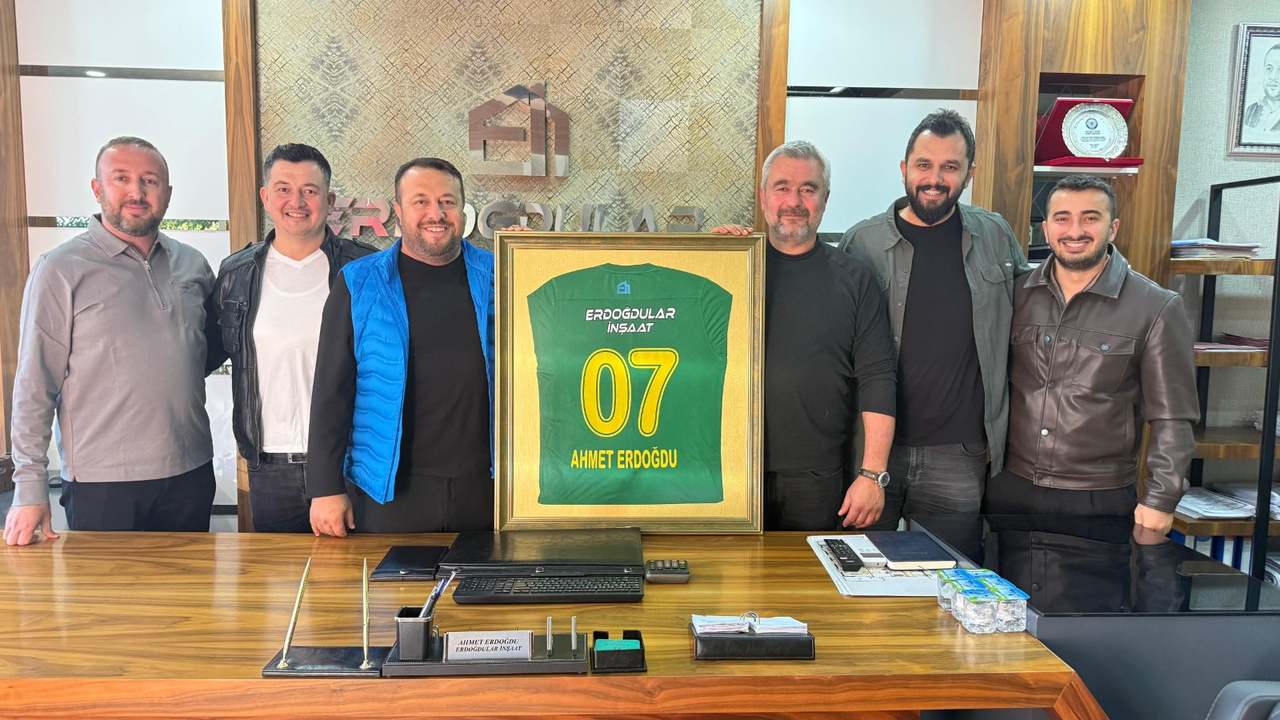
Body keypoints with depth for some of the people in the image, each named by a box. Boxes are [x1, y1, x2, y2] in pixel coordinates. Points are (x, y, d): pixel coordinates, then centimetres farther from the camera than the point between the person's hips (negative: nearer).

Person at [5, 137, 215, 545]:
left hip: (190, 476, 4)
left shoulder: (193, 265, 7)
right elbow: (34, 385, -6)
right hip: (102, 483, -4)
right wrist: (30, 487, -8)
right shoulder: (61, 271, -5)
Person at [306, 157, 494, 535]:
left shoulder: (500, 279, 3)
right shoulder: (359, 285, 1)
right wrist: (326, 488, -3)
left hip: (484, 486, 1)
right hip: (389, 489, -1)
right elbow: (331, 393, 0)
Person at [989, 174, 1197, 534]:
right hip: (1009, 491, 3)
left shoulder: (1157, 308, -6)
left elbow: (1172, 419, -5)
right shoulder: (1017, 295, 3)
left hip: (1100, 502, -3)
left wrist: (1160, 500, -9)